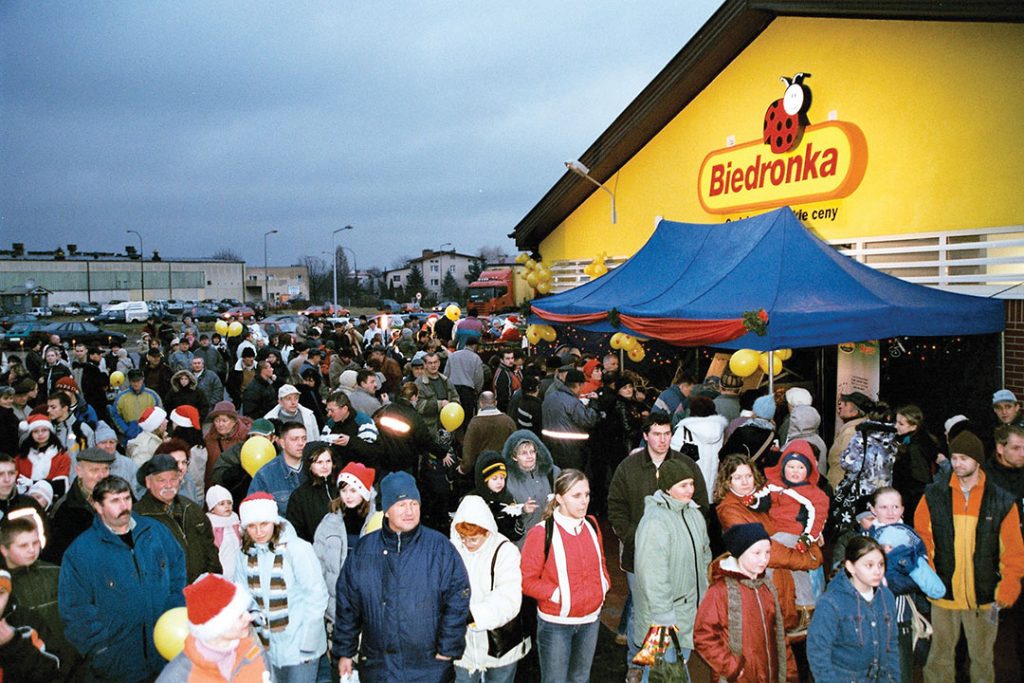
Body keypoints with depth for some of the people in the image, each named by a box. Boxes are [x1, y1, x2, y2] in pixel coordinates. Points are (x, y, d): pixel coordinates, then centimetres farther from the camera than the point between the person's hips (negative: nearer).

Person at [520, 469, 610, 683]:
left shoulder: (591, 525, 1)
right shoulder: (541, 533, -19)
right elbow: (527, 580, -13)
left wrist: (605, 583, 0)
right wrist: (557, 595, -20)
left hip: (590, 620, 6)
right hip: (556, 624, -5)